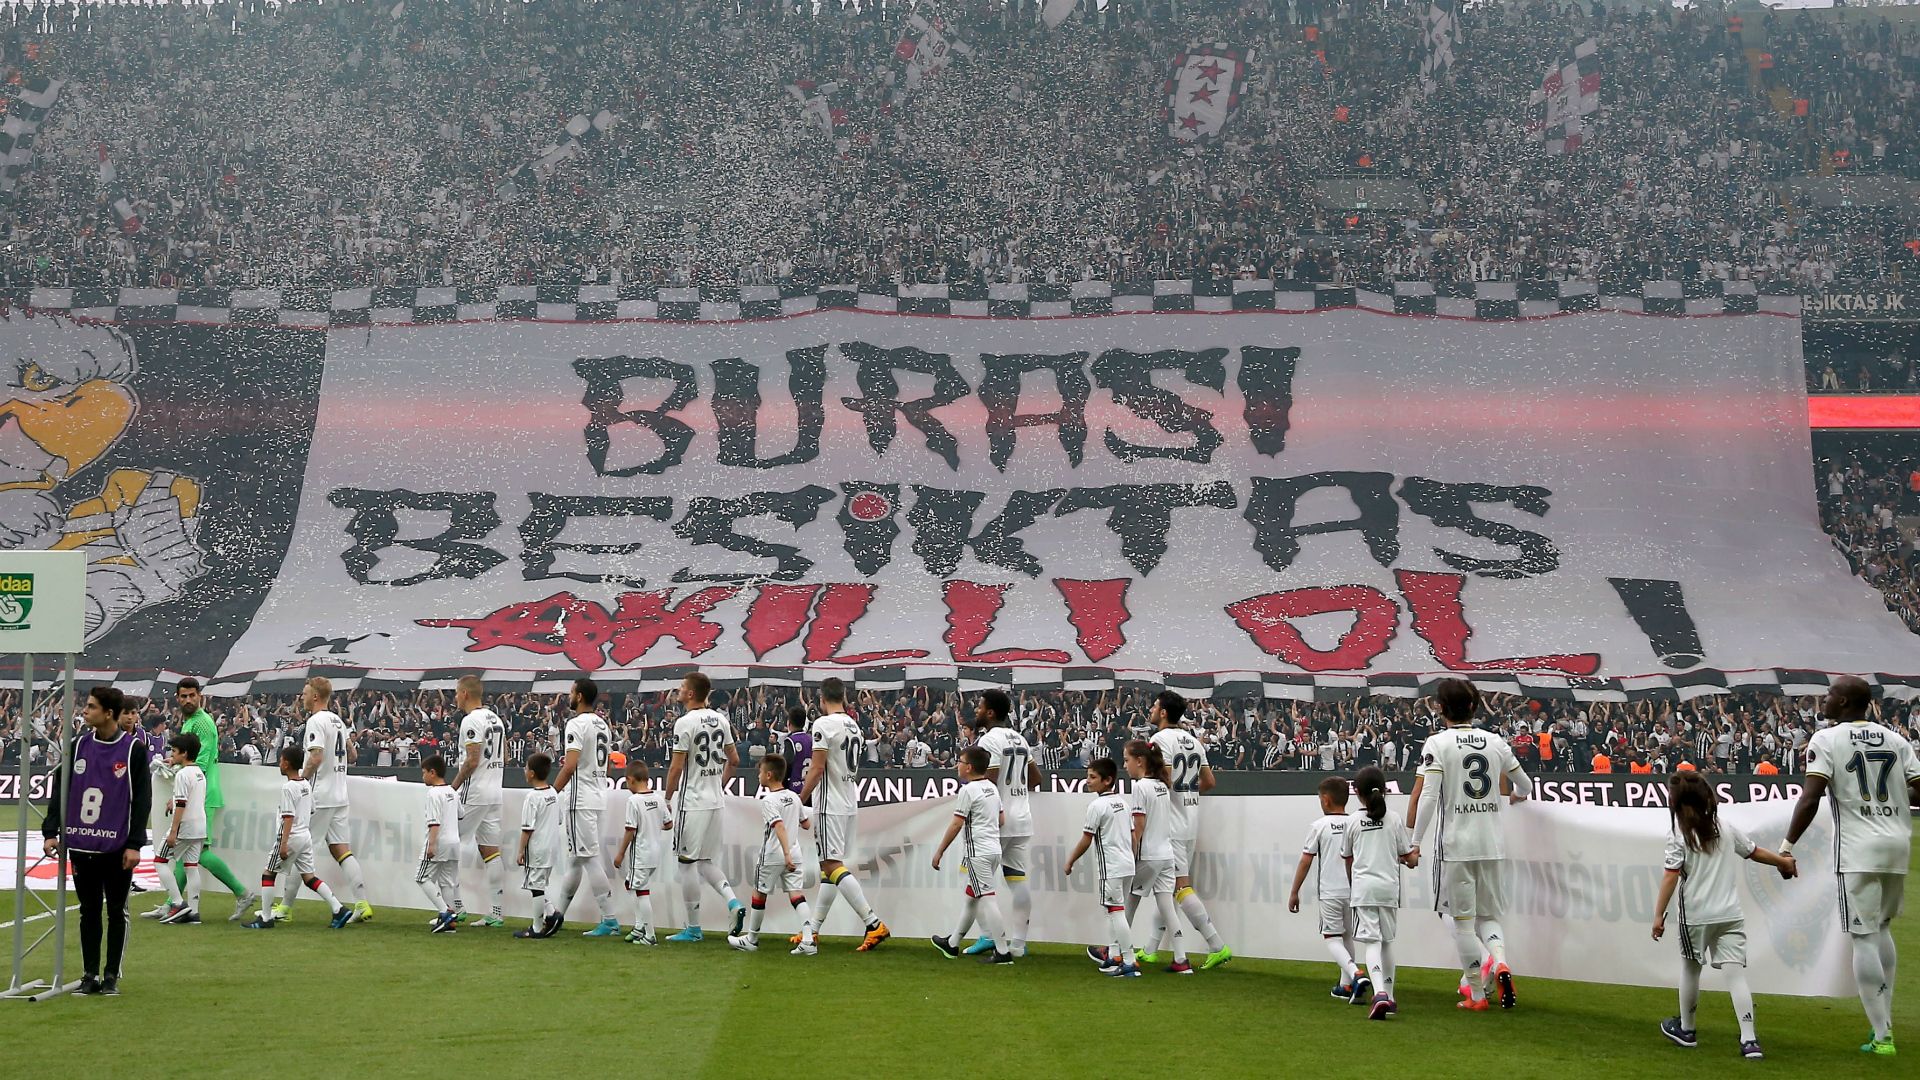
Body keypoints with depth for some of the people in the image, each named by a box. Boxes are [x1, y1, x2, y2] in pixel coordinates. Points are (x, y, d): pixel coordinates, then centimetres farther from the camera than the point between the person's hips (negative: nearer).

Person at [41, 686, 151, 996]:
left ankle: (111, 976, 14)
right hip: (81, 844, 3)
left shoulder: (134, 749, -5)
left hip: (117, 847, -3)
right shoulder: (77, 746, 6)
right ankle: (89, 975, 17)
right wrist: (50, 832, 0)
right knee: (89, 911, 9)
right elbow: (59, 790, 9)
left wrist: (135, 845, -9)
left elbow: (142, 799, -5)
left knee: (116, 911, 6)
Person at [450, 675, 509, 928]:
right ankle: (497, 912, 6)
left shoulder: (471, 720, -13)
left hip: (474, 793, -9)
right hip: (496, 792, 9)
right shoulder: (496, 719, 14)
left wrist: (452, 788, -13)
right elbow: (504, 757, 18)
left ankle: (456, 908, 2)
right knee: (490, 850, 8)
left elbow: (472, 760, -19)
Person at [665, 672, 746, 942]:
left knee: (688, 862, 1)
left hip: (691, 802, -8)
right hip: (714, 801, 8)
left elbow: (677, 767, -14)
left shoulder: (685, 722, -14)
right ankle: (734, 903, -1)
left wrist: (667, 799, -5)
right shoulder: (720, 719, 8)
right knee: (706, 860, 18)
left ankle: (693, 928, 6)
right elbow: (734, 759, 14)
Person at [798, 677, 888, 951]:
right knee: (829, 868, 12)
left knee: (833, 866, -11)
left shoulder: (823, 724, -12)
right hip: (850, 804, 9)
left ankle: (875, 925, -19)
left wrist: (798, 803, -11)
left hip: (829, 805, -9)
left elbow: (817, 769, -17)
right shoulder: (853, 725, 12)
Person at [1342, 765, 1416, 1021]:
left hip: (1363, 887, -2)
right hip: (1389, 887, 2)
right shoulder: (1395, 820, 4)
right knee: (1387, 942, 16)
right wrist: (1409, 857, 29)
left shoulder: (1353, 822, 2)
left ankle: (1380, 993, -27)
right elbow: (1411, 860, 4)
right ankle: (1388, 996, 21)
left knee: (1372, 942, -7)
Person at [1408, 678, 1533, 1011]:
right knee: (1489, 916, 15)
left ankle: (1476, 994, 5)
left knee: (1463, 921, 5)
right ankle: (1499, 961, -13)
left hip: (1455, 846, -4)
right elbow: (1525, 786, 20)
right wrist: (1518, 795, 43)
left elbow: (1428, 796, -14)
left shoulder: (1438, 743, -6)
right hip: (1492, 846, 4)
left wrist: (1415, 840, -9)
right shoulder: (1495, 742, 6)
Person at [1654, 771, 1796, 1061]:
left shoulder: (1678, 835, -7)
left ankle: (1685, 1029, 30)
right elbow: (1756, 852, 19)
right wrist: (1783, 862, 39)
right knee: (1735, 972, -3)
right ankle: (1749, 1039, -13)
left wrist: (1659, 914, -10)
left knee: (1690, 968, 15)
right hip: (1730, 916, 3)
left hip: (1695, 915, -3)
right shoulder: (1726, 830, 8)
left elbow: (1671, 877, -13)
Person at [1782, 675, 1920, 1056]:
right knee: (1881, 928, 22)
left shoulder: (1827, 740, -6)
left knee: (1864, 938, -1)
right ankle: (1884, 1022, 24)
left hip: (1860, 847, -5)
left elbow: (1810, 799, -15)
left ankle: (1882, 1035, -3)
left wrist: (1786, 847, -9)